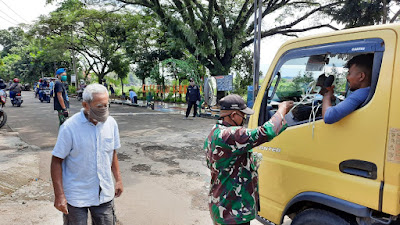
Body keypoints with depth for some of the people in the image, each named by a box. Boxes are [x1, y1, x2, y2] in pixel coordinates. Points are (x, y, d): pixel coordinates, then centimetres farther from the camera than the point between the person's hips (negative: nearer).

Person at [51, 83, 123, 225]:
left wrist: (118, 179, 9)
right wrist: (59, 195, -14)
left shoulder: (111, 123, -3)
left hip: (105, 194, 4)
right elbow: (56, 161, -12)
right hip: (76, 196, -4)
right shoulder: (69, 127, -17)